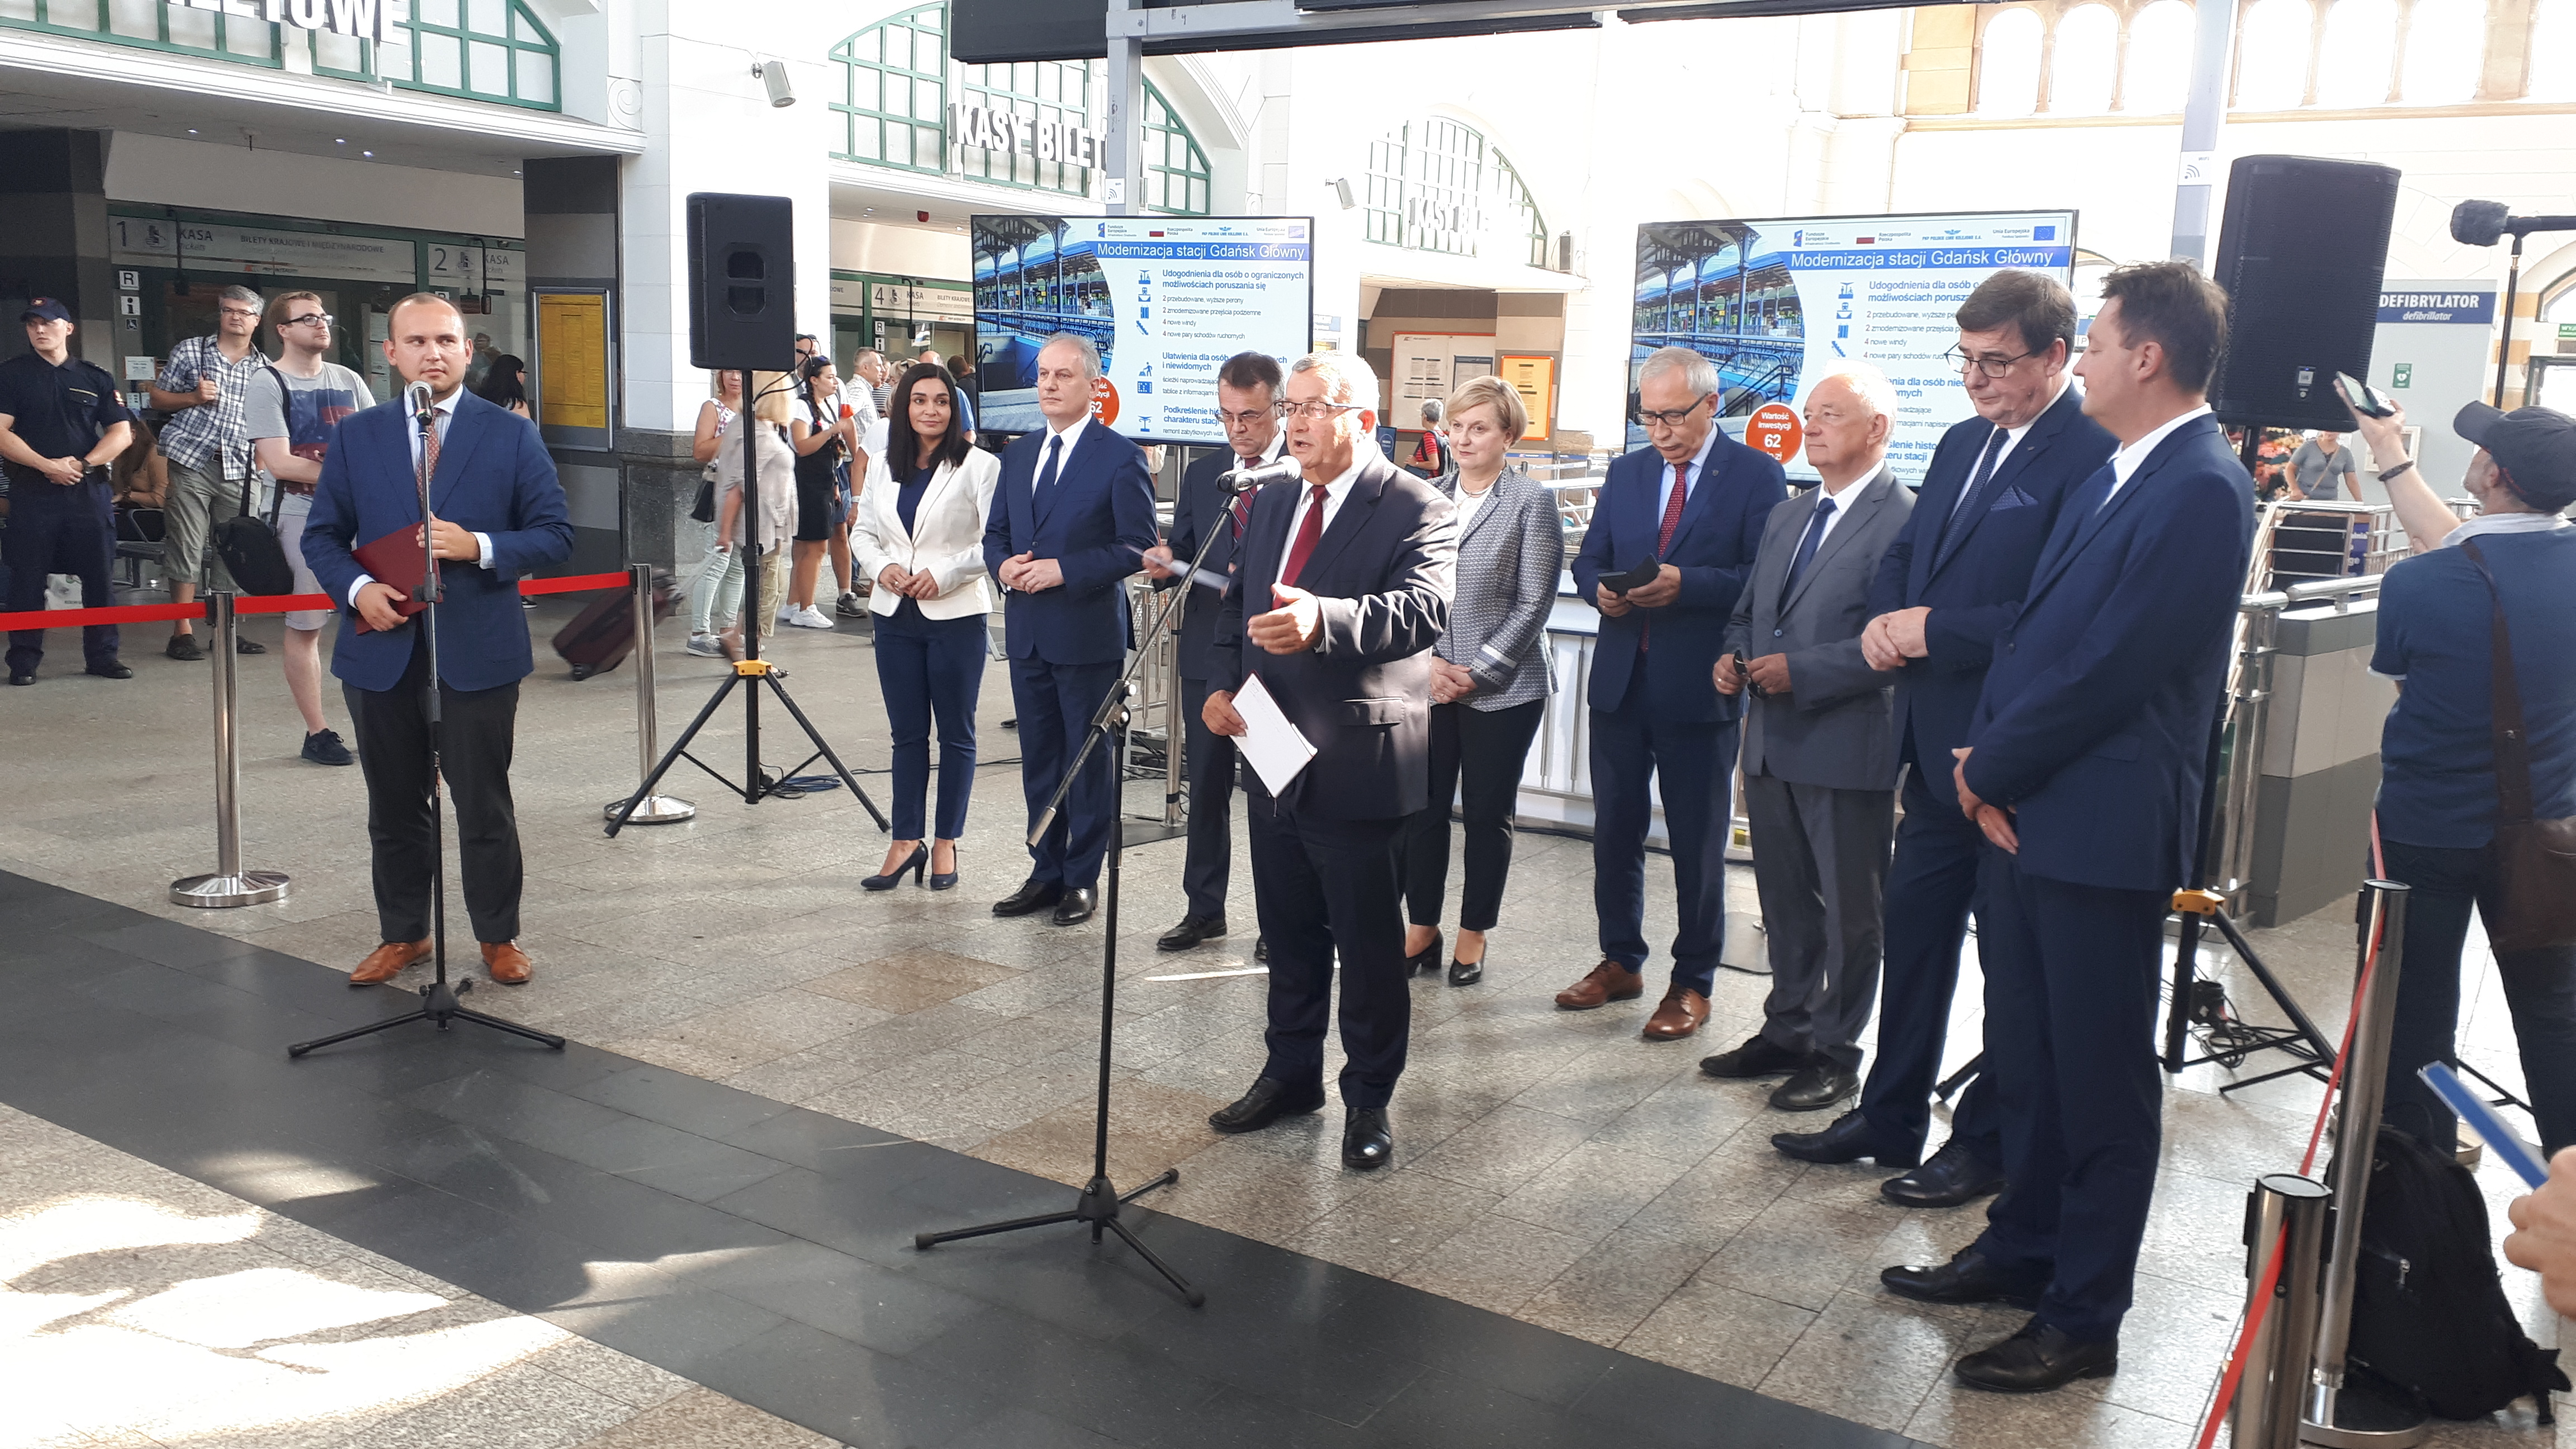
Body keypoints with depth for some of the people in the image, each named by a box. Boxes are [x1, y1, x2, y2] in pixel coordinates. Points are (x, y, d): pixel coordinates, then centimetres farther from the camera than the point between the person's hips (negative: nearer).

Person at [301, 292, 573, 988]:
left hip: (478, 651, -2)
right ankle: (402, 934, 28)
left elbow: (555, 534, -1)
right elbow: (322, 534, 10)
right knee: (394, 806, 13)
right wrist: (356, 587, -10)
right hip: (382, 650, 3)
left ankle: (498, 937, 20)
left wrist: (480, 548, -17)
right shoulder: (355, 437, 7)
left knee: (484, 804, 5)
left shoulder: (512, 435, 1)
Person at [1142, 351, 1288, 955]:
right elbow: (1184, 558, 14)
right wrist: (1166, 565, -9)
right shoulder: (1202, 474, 11)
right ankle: (1204, 910, 24)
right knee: (1206, 786, 12)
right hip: (1207, 652, 5)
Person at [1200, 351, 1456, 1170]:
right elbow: (1238, 603, 20)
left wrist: (1323, 621, -44)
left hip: (1355, 764, -7)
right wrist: (1223, 684, 1)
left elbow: (1424, 607, -27)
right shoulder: (1273, 505, 13)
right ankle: (1291, 1074, 34)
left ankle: (1368, 1099, 19)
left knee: (1368, 941, 4)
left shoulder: (1415, 510, -10)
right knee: (1288, 932, 18)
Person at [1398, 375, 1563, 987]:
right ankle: (1422, 928, 22)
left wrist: (1476, 673, -12)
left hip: (1501, 688, -3)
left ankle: (1473, 935, 22)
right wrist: (1426, 661, -7)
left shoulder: (1532, 504, -4)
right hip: (1428, 682, 3)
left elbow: (1533, 606, -7)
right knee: (1422, 808, 6)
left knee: (1488, 814, 7)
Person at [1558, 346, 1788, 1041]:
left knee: (1698, 843, 5)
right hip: (1621, 680, 5)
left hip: (1699, 690, -5)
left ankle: (1693, 983, 18)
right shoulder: (1626, 472, 12)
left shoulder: (1757, 476, -5)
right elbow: (1588, 560, 14)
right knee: (1614, 830, 12)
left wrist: (1686, 585, -23)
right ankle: (1621, 961, 28)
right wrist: (1601, 589, -9)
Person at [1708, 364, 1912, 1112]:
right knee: (1785, 903, 17)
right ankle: (1787, 1030, 31)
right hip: (1772, 742, 8)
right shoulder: (1786, 517, 15)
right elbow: (1749, 609, 22)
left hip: (1848, 748, -8)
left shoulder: (1905, 519, -13)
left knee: (1849, 910, 6)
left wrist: (1801, 672, -21)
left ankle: (1836, 1051, 18)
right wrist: (1734, 656, 2)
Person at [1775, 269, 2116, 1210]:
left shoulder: (2092, 455, -17)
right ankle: (1889, 1120, 32)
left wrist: (1936, 630, -20)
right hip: (1937, 743, 9)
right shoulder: (1964, 444, 12)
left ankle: (1987, 1146, 24)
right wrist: (1885, 619, -3)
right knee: (1914, 928, 17)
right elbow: (1905, 553, 18)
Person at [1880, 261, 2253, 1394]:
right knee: (2025, 1057, 19)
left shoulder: (2201, 491, -16)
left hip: (2101, 829, -9)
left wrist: (1991, 769, -9)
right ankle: (2023, 1249, 35)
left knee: (2099, 1082, 4)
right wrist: (1984, 761, 0)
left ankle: (2084, 1320, 16)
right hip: (2022, 811, 9)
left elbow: (2107, 670, -20)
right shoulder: (2115, 476, 13)